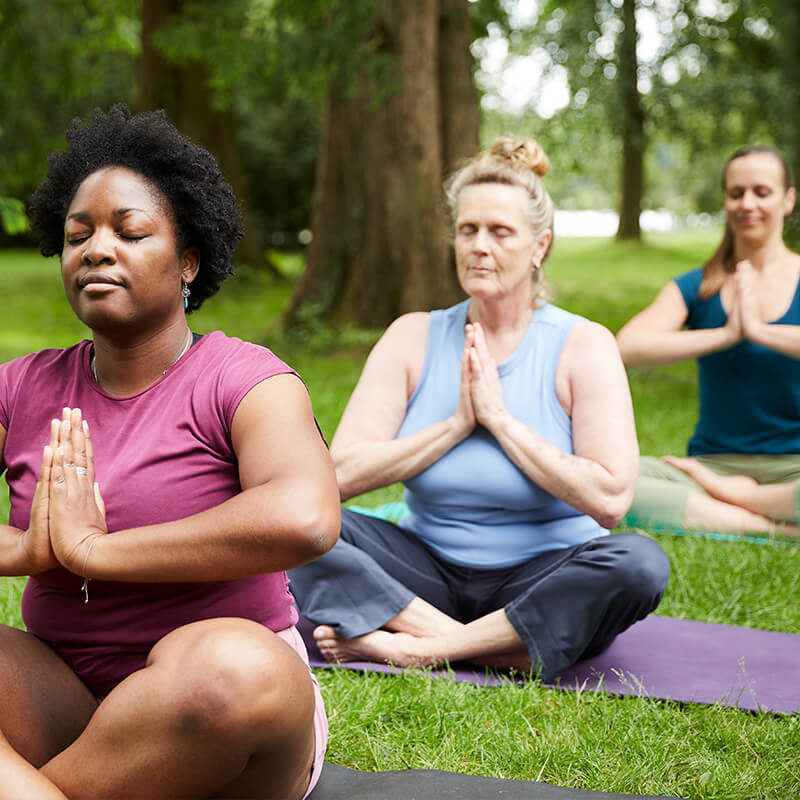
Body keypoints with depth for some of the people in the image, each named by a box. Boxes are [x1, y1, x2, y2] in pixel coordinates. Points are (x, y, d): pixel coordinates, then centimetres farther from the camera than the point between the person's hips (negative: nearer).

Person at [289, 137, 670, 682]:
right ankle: (490, 651, -26)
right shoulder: (415, 336, 3)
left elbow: (609, 500, -18)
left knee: (638, 563, -33)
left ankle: (420, 648, -28)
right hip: (431, 572, 2)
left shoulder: (583, 345, -5)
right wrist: (456, 424, -13)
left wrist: (499, 418, -15)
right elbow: (343, 474, -7)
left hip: (540, 582, -2)